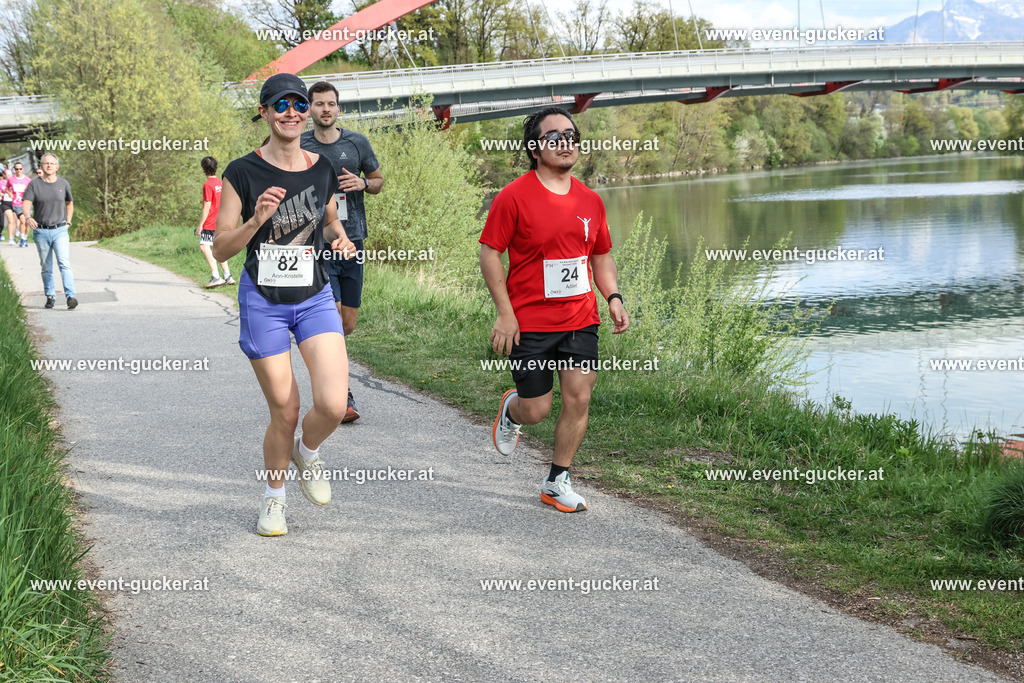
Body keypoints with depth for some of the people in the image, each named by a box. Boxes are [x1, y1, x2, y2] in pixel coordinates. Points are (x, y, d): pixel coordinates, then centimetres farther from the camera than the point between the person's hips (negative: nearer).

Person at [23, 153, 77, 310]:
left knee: (64, 264, -15)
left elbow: (70, 204, 21)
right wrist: (28, 217, -32)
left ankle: (71, 297, -23)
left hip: (60, 231, -1)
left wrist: (68, 222, 11)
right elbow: (26, 204, -11)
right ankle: (50, 296, 22)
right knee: (46, 267, 9)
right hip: (41, 232, 1)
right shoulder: (34, 184, -2)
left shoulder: (63, 184, 4)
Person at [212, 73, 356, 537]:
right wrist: (257, 220, -23)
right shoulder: (243, 173, -7)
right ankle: (274, 497, 28)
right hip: (263, 302, -2)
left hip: (315, 298, 3)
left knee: (333, 405, -15)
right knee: (284, 413, 1)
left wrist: (340, 238, 0)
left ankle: (307, 453, 21)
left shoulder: (322, 169, 3)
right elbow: (221, 249, -7)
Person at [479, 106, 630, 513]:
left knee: (578, 399, -2)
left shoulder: (589, 200, 7)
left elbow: (601, 256, 18)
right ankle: (511, 410, 39)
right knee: (536, 410, 1)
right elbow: (489, 252, -7)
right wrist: (504, 312, -12)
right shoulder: (514, 197, -9)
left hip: (580, 321, 4)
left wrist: (613, 297, 2)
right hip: (529, 323, -4)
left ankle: (557, 483, 14)